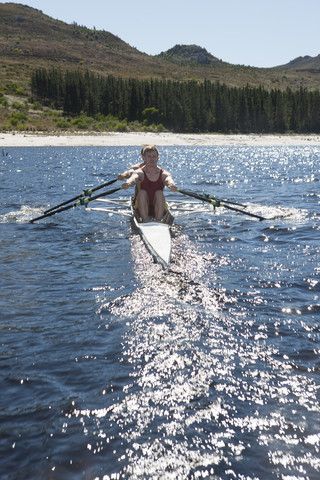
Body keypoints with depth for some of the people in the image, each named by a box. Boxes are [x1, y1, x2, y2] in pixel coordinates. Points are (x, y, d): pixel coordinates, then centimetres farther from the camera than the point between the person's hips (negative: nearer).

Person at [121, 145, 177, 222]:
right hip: (141, 209, 0)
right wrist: (128, 183, -55)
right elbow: (134, 177, -29)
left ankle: (158, 221, -27)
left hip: (158, 209, 0)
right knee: (142, 193, -28)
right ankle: (145, 221, -26)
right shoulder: (140, 172, -6)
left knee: (159, 193, -27)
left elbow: (168, 179, -27)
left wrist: (171, 185, -53)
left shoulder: (164, 174, -3)